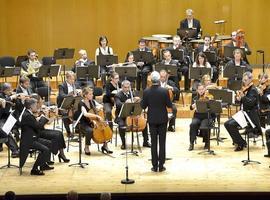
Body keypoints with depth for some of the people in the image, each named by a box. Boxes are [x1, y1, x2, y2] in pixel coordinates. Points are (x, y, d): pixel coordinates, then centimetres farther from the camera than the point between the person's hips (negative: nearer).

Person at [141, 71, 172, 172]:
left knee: (153, 142, 7)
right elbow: (169, 105, -8)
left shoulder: (146, 91, -9)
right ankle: (161, 165, 7)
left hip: (152, 119, 1)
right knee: (162, 142, 6)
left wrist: (142, 100, 14)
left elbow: (143, 106, -4)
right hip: (162, 119, -1)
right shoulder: (164, 91, -13)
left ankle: (155, 166, 8)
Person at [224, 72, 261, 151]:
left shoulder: (253, 90, -13)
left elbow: (250, 103, -26)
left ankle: (240, 144, -10)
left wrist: (243, 96, -37)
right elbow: (242, 102, 14)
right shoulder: (245, 89, 12)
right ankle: (237, 141, 9)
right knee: (227, 124, -1)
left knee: (232, 124, -23)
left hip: (251, 115, -9)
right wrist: (239, 99, -8)